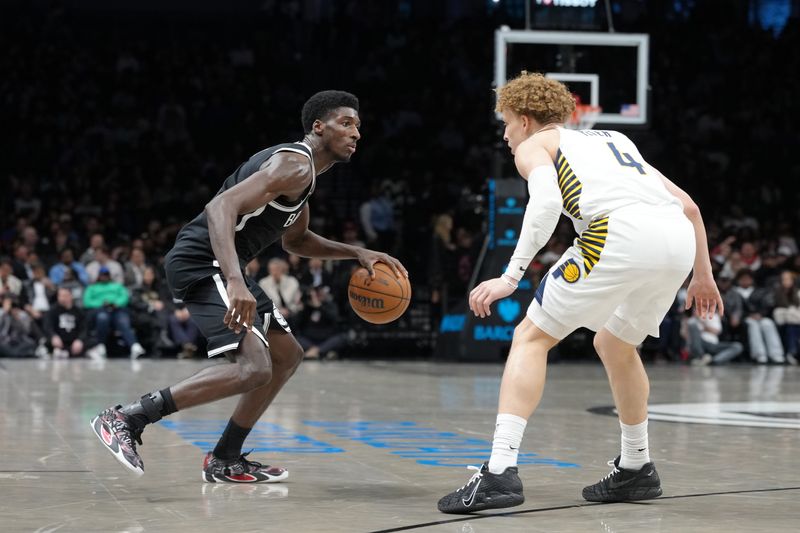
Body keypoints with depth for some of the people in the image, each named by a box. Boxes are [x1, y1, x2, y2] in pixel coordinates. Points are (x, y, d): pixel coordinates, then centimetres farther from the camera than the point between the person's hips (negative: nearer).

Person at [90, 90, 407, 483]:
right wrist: (235, 282, -41)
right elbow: (220, 208, -29)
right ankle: (125, 419, -19)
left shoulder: (302, 171, 19)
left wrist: (357, 253, 22)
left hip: (220, 267, 11)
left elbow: (295, 240, 35)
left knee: (288, 355, 17)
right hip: (201, 263, -11)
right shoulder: (293, 166, -15)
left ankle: (225, 461, 21)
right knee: (254, 368, -22)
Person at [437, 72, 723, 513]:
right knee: (614, 343, 29)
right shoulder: (613, 139, 37)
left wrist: (511, 276, -9)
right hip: (679, 239, 6)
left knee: (531, 337, 3)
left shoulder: (534, 146, 18)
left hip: (619, 230, -6)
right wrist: (702, 275, 41)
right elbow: (688, 205, 33)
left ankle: (500, 472, -10)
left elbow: (546, 203, -5)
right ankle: (635, 470, 36)